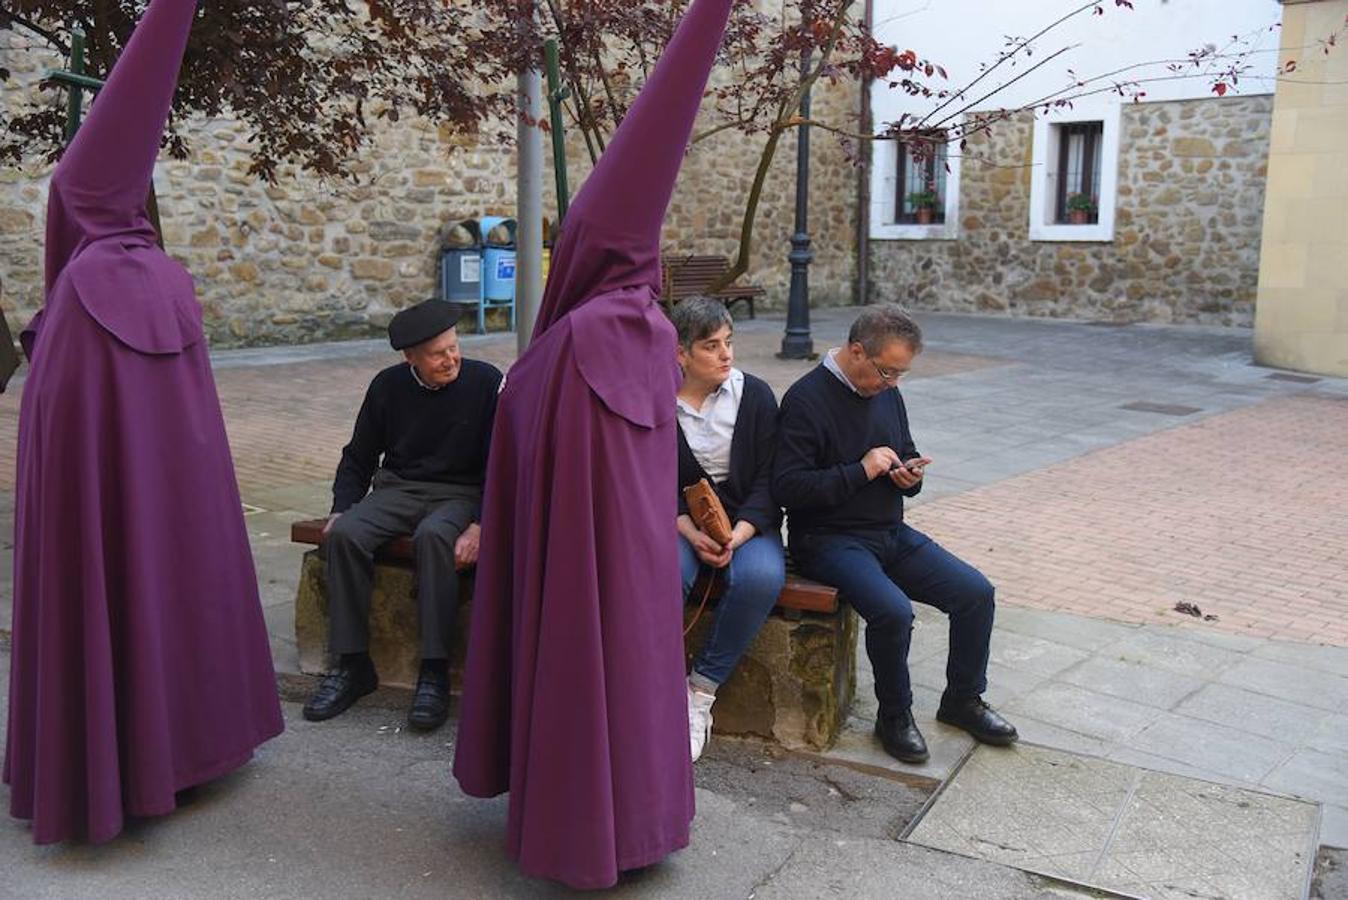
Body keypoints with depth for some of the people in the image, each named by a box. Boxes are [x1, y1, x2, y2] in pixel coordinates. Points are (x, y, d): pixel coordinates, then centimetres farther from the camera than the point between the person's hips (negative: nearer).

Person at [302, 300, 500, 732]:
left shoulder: (485, 382, -7)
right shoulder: (388, 386, 4)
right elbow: (358, 457, 15)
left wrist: (480, 526, -21)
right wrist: (341, 509, -2)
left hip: (459, 494, -4)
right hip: (396, 489, 4)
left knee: (433, 536, -38)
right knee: (343, 535, -26)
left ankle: (435, 672, -31)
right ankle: (353, 664, -16)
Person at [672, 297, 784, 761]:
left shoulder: (756, 395, 1)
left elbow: (768, 479, -1)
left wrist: (738, 534, -18)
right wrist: (691, 533, -18)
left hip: (748, 521, 1)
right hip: (680, 522, 0)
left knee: (761, 578, -32)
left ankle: (702, 688, -17)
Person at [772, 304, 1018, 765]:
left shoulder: (887, 392, 9)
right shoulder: (806, 399, -14)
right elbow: (786, 487, -21)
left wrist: (910, 475, -2)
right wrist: (860, 471, -21)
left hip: (891, 532, 8)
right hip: (828, 538, -7)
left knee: (976, 592, -5)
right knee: (893, 611, -30)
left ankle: (963, 700, 17)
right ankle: (894, 715, -4)